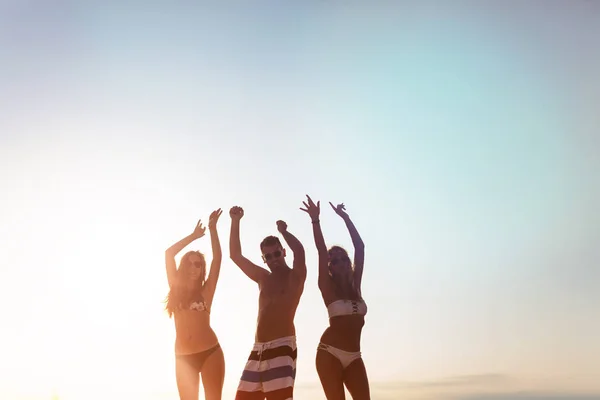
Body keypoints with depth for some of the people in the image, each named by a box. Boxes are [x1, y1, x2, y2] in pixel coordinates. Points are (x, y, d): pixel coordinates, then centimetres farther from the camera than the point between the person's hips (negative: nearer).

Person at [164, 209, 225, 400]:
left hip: (210, 352, -2)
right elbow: (169, 253, 6)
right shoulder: (176, 288, 11)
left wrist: (212, 228, 1)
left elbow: (217, 257, -1)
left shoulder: (205, 291, 6)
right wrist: (194, 236, 11)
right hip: (183, 357, 2)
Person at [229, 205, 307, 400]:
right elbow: (236, 255, 17)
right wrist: (235, 221, 9)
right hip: (258, 349, 6)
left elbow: (299, 250, -18)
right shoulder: (263, 278, 19)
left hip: (282, 347, -6)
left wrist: (283, 231, 1)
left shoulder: (295, 276, 3)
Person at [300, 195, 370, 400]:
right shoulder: (328, 287, 0)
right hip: (330, 353, -4)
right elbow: (321, 251, -9)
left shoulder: (355, 285, 11)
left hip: (354, 356, 4)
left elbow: (360, 247, 9)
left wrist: (345, 218, 11)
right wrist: (315, 219, -16)